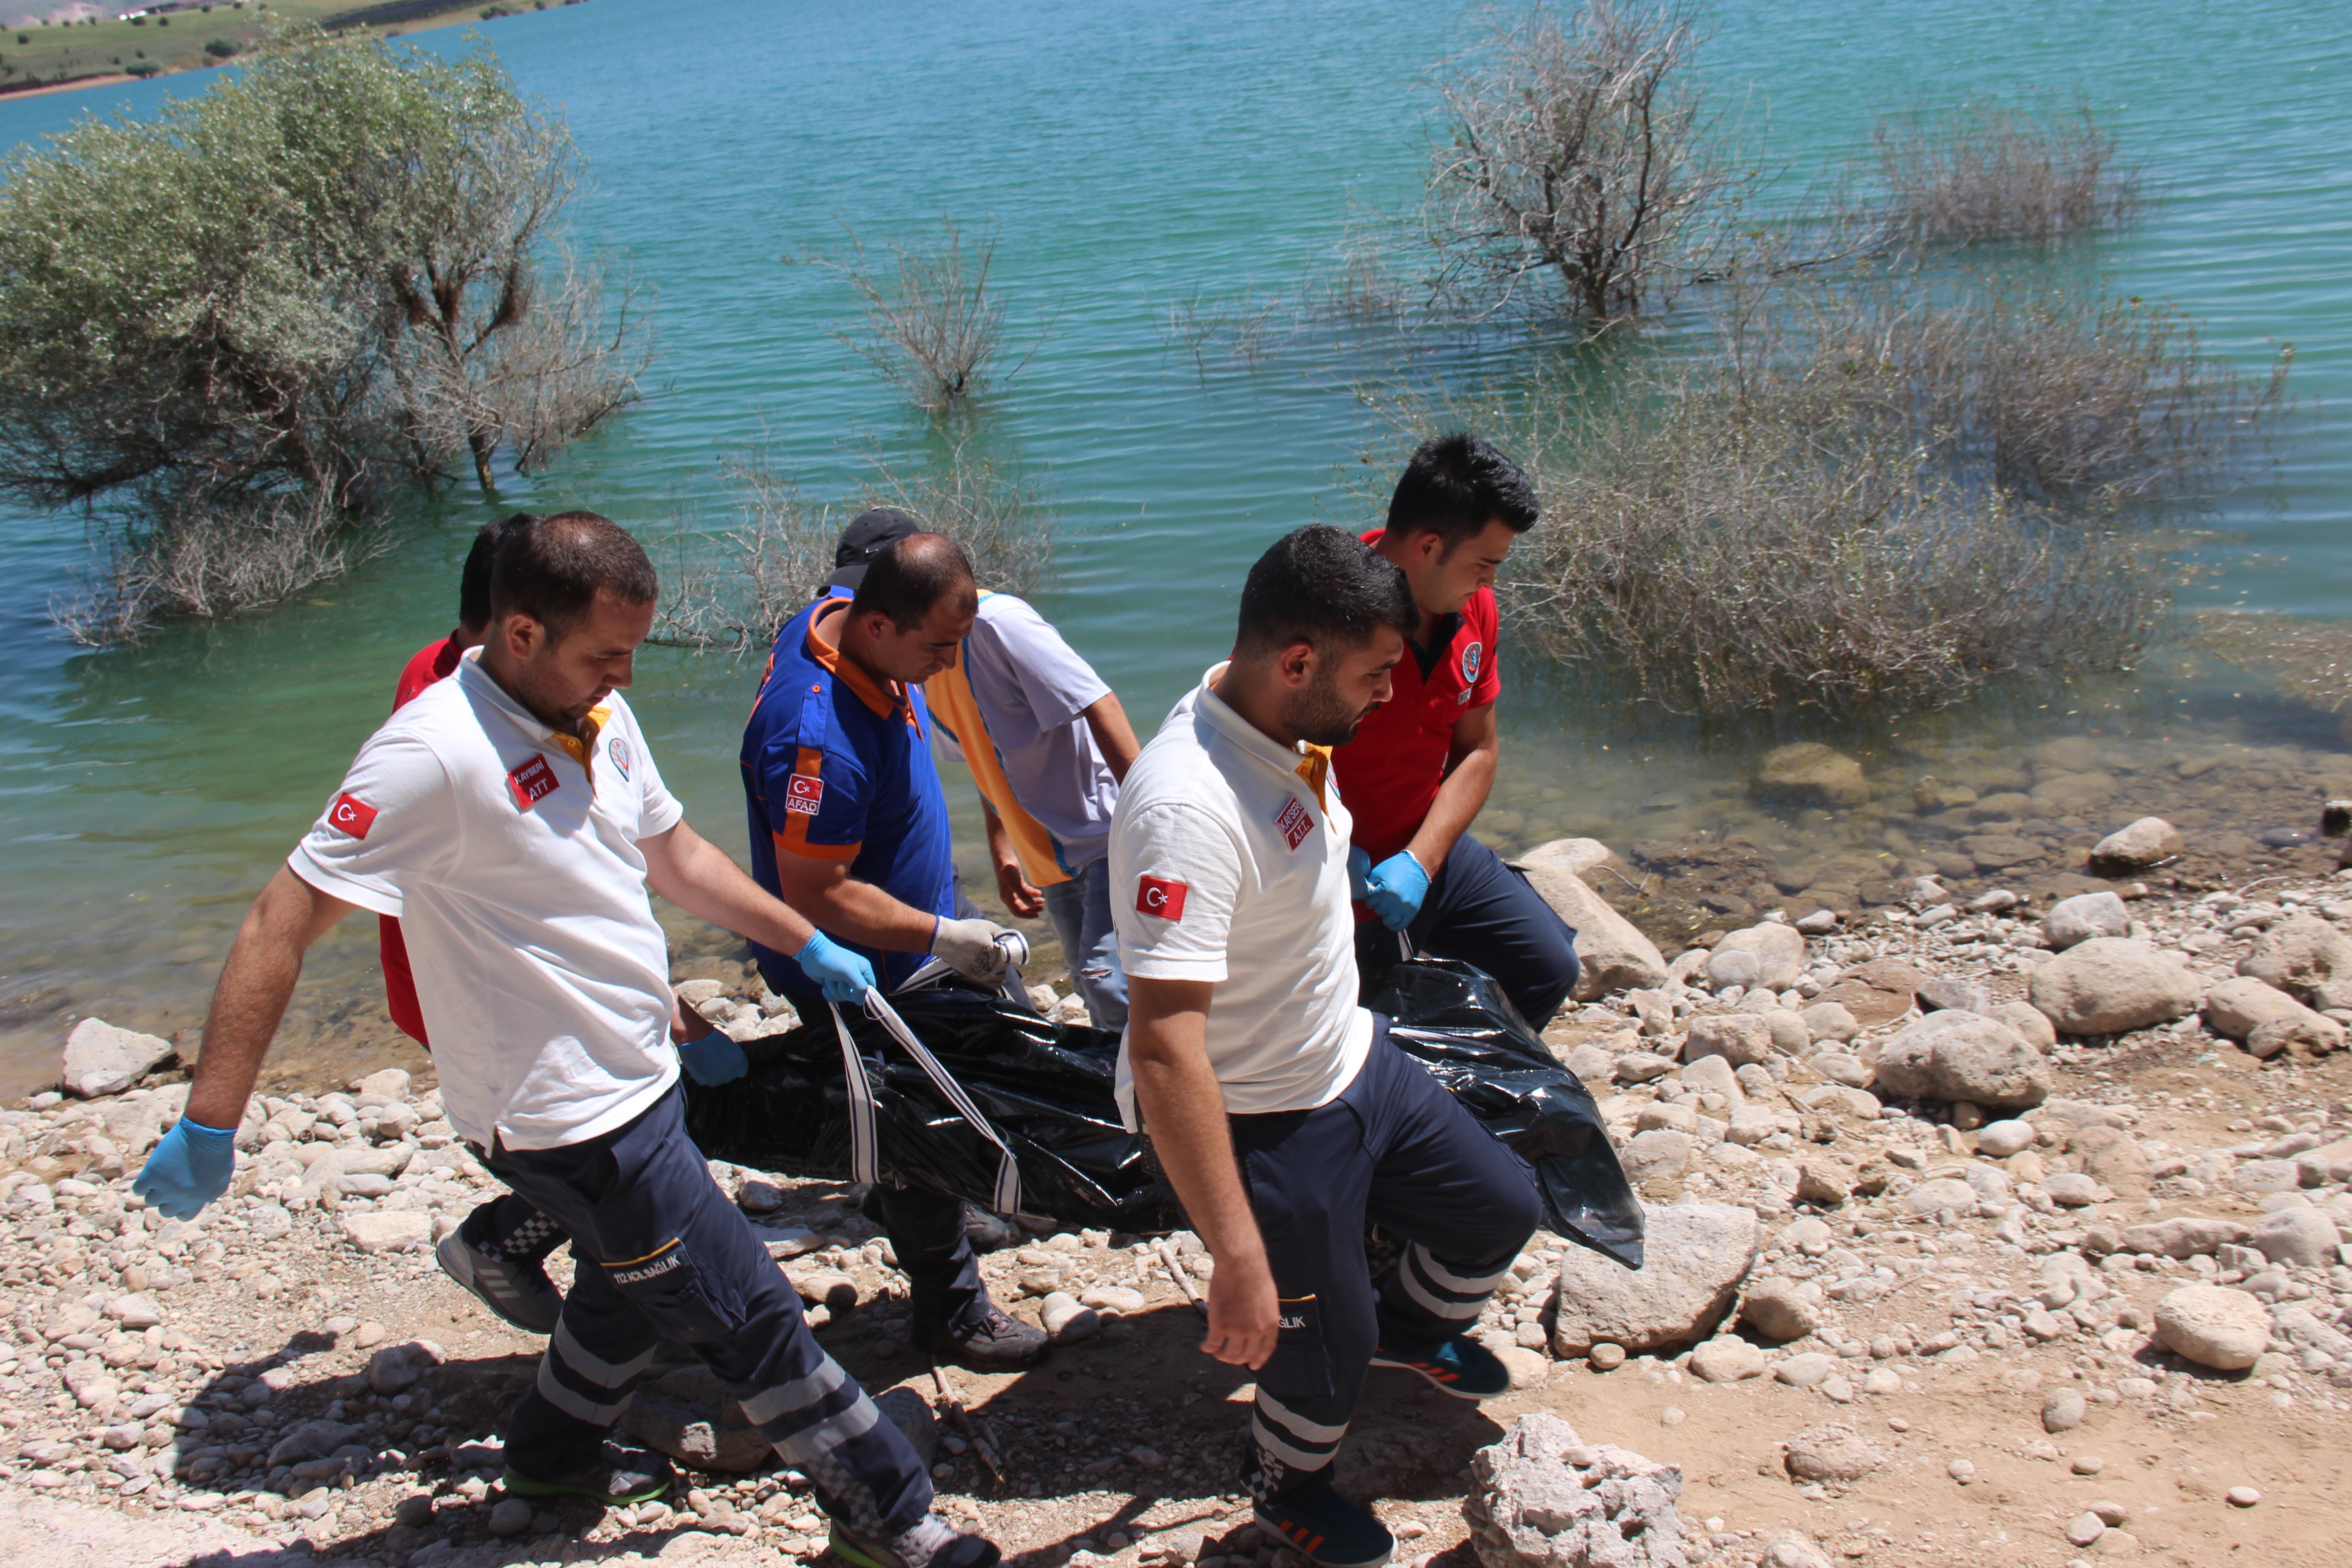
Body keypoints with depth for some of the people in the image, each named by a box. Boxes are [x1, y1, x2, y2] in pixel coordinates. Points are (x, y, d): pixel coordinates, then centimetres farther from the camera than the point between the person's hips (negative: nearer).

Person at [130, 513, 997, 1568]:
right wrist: (209, 1127, -25)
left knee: (638, 1281, 30)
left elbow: (677, 857, 17)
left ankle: (557, 1452, 55)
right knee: (745, 1315, 1)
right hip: (566, 1117, -9)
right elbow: (281, 926, -25)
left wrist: (809, 946, 20)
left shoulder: (600, 717, 2)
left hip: (632, 1085, 9)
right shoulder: (435, 754, -25)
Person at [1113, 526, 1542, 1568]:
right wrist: (1238, 1257, -39)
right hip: (1265, 1129, -8)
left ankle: (1411, 1326, 55)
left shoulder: (1288, 734, -7)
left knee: (1499, 1209, 22)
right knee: (1324, 1351, 11)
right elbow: (1164, 1052, -39)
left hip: (1357, 1062, 9)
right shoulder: (1188, 808, -36)